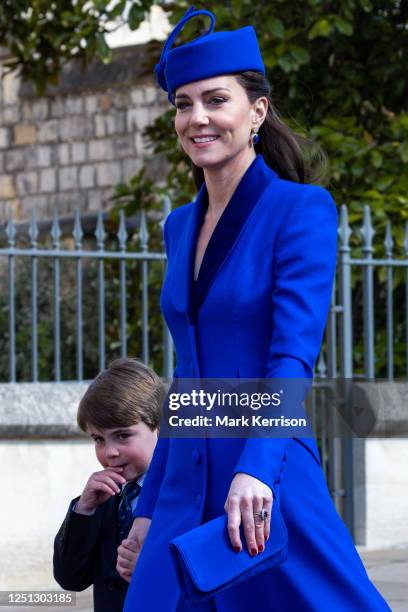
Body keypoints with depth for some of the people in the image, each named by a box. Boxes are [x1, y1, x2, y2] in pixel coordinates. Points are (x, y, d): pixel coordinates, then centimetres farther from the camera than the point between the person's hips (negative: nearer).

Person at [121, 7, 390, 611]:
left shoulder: (300, 209, -6)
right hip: (186, 490, 6)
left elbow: (293, 358, -16)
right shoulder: (181, 227, 15)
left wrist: (255, 472, -29)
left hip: (270, 487, -6)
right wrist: (147, 509, 18)